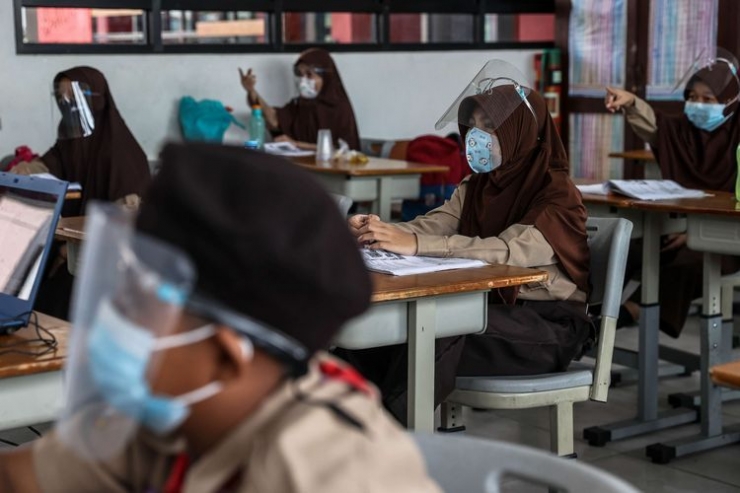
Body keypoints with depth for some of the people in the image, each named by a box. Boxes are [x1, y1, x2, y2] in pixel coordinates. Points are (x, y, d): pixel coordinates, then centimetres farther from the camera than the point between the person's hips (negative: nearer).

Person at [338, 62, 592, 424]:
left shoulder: (557, 195, -13)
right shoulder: (477, 186, 10)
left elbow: (508, 251, -30)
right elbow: (434, 224, -4)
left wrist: (415, 244, -39)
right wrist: (381, 231, -26)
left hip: (547, 324, -6)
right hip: (492, 307, 7)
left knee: (438, 336, -32)